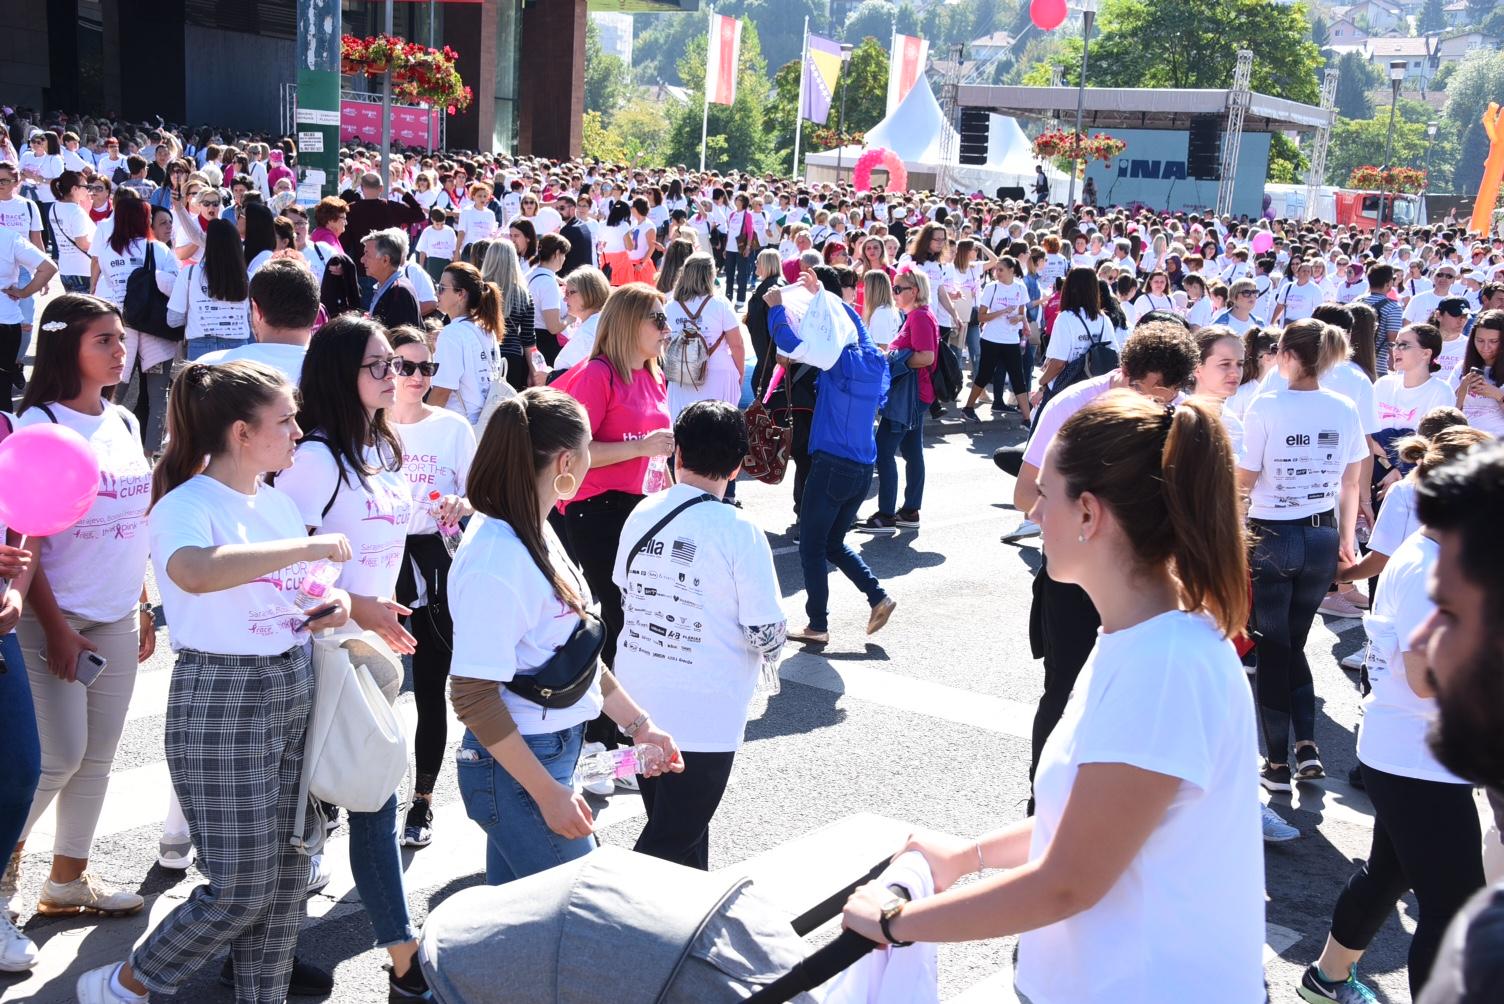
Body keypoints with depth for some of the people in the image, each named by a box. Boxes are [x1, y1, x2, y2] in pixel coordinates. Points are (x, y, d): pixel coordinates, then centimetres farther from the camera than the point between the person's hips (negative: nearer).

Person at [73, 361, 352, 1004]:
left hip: (294, 690, 7)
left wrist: (334, 605, -2)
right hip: (221, 704, -7)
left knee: (288, 876, 11)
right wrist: (309, 545, -32)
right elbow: (195, 572, -40)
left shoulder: (275, 500, 8)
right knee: (241, 889, -1)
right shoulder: (186, 505, -16)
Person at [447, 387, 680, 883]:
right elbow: (473, 696, -23)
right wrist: (549, 793, -20)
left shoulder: (537, 532, 5)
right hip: (515, 768, -9)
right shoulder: (496, 559, -24)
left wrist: (638, 724, 16)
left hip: (555, 749, 9)